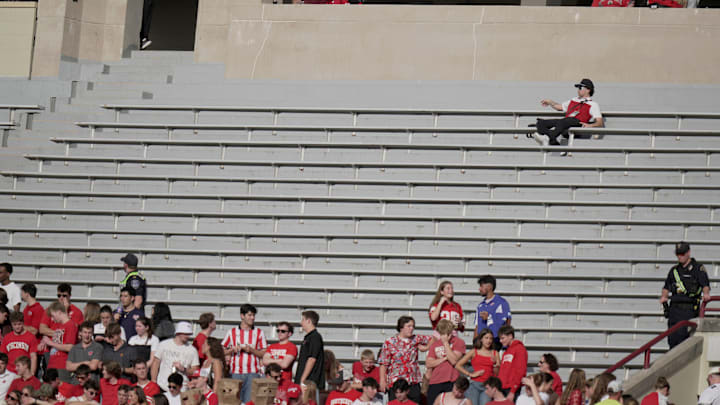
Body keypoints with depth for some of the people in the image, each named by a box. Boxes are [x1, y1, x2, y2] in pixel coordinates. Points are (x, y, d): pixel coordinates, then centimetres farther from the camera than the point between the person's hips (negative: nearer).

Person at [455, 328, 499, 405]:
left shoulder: (495, 353, 9)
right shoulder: (474, 352, 4)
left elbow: (497, 374, 8)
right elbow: (458, 365, 1)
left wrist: (495, 365, -9)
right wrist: (470, 374, -3)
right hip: (474, 384, -1)